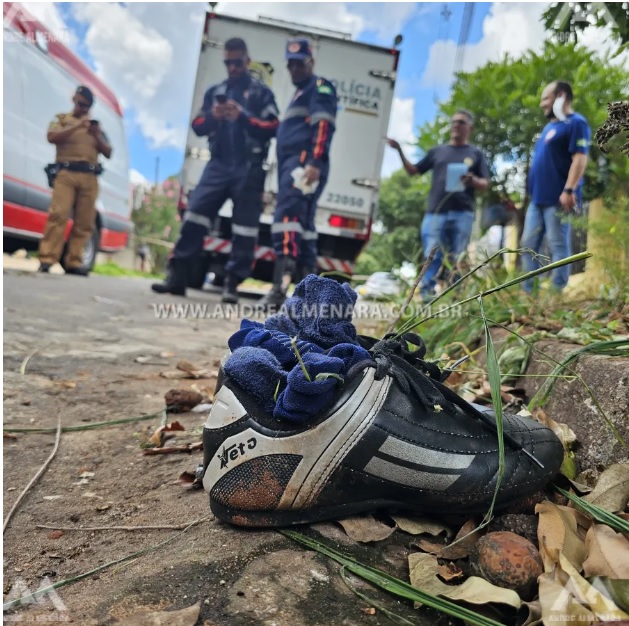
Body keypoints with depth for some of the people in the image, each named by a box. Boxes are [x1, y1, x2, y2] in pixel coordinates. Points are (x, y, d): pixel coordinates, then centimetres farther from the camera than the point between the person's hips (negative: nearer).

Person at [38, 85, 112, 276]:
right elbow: (52, 137, -3)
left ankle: (74, 262, -1)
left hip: (90, 178, 3)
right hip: (66, 174, -3)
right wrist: (77, 126, -10)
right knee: (58, 215, -15)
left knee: (84, 222, -4)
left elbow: (108, 153, 16)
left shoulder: (96, 126, 24)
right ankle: (47, 259, -16)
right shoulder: (61, 119, 17)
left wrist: (96, 135, 0)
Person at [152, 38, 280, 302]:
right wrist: (212, 116, -8)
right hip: (219, 165, 3)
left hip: (249, 168, -3)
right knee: (195, 213, -7)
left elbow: (272, 129, -1)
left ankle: (232, 284, 1)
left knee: (244, 226, -6)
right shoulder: (214, 91, 19)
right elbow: (198, 127, 14)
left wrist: (243, 116, -14)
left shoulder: (261, 91, 8)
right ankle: (177, 277, -2)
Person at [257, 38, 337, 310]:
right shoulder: (300, 94, 32)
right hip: (294, 165, 10)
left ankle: (280, 286, -34)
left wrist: (314, 163, -27)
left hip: (304, 163, -10)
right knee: (303, 224, 8)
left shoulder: (320, 87, 3)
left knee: (287, 216, -24)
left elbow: (323, 126, -14)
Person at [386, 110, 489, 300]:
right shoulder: (437, 151, 20)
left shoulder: (476, 153, 14)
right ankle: (426, 296, -5)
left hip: (462, 214, -1)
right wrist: (400, 151, 7)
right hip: (435, 212, 1)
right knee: (432, 257, -6)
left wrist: (473, 181, -14)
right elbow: (413, 171, 19)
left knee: (457, 260, 0)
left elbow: (485, 184, 8)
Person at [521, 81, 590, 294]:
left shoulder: (575, 123, -5)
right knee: (529, 245, 8)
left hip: (557, 199, -9)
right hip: (538, 198, 10)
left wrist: (569, 190, -25)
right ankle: (529, 292, 13)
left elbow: (580, 158, -16)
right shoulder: (550, 126, 23)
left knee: (558, 247, -7)